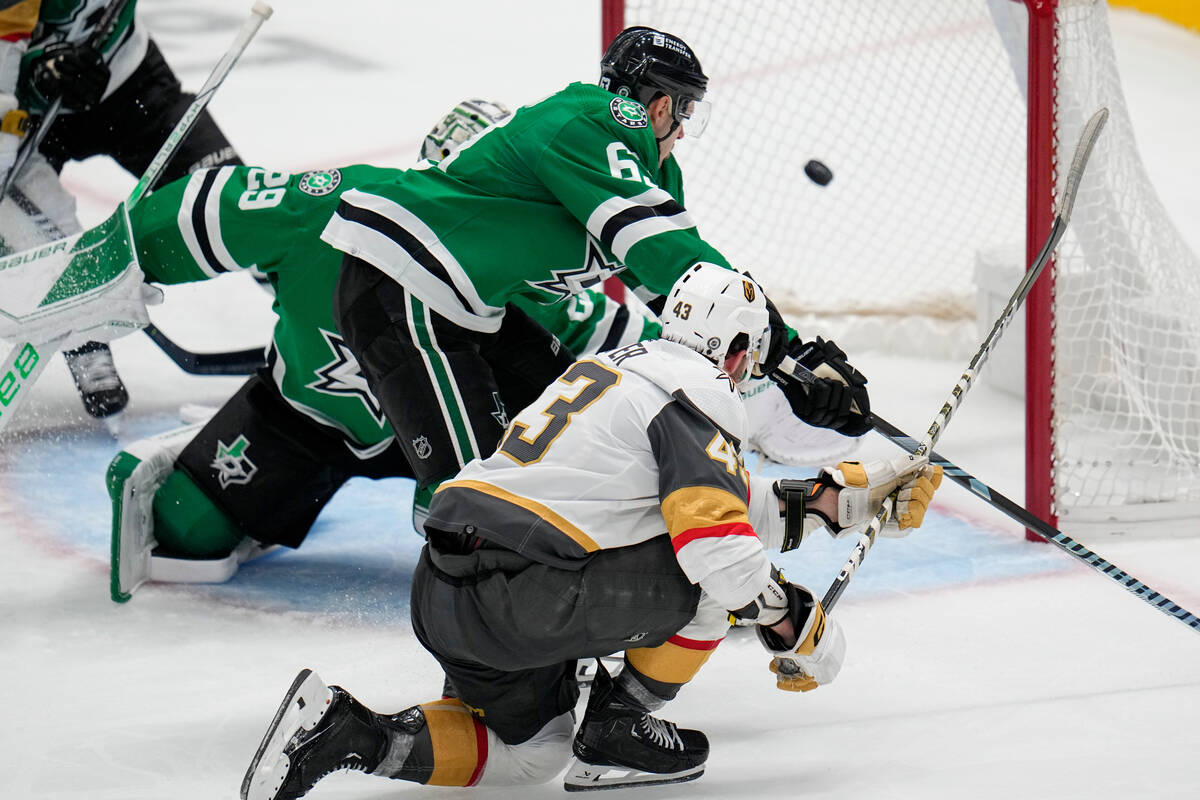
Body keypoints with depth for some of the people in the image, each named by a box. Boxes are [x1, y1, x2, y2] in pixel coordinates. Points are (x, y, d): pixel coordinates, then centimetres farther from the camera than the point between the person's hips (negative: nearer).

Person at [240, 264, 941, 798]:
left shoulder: (620, 369, 26)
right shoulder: (699, 396, -4)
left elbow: (722, 499, 32)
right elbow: (711, 536, -16)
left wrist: (849, 495, 35)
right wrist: (792, 623, -3)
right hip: (523, 598, -9)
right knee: (718, 578, 2)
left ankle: (349, 731, 4)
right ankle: (617, 730, 9)